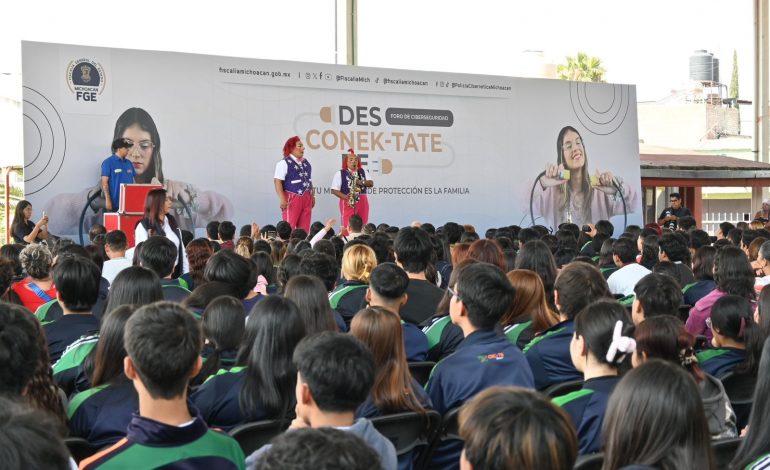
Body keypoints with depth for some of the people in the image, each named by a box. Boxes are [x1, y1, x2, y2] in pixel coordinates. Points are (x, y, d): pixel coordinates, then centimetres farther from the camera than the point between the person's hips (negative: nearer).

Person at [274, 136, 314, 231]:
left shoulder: (306, 162, 17)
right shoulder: (284, 163, -7)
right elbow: (277, 181, -13)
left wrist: (312, 196, 19)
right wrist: (282, 199, -20)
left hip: (306, 198, 7)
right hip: (292, 198, -7)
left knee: (304, 228, 7)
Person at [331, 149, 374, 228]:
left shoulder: (363, 172, 15)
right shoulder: (340, 174, -1)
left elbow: (371, 183, 8)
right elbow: (334, 190, -6)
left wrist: (362, 182, -12)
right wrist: (346, 197, -20)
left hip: (363, 202, 5)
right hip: (348, 203, -5)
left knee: (362, 227, 5)